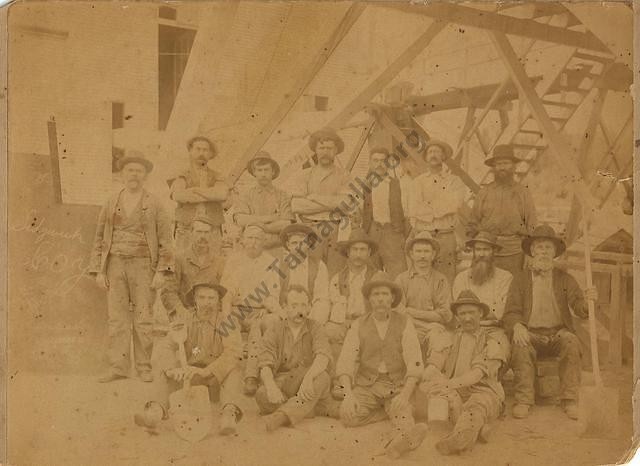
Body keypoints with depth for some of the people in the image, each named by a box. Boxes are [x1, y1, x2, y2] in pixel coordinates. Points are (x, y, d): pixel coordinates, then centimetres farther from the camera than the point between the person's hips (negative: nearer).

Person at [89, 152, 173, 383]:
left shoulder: (154, 205, -1)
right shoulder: (111, 204, 6)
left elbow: (165, 240, -4)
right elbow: (100, 239, 7)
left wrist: (162, 272, -13)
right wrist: (99, 272, -2)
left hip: (143, 266, -2)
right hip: (116, 266, 2)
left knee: (143, 318, -3)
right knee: (117, 316, -2)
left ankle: (144, 367, 7)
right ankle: (118, 368, 0)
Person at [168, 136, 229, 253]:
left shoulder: (217, 178, 9)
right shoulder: (181, 179, 5)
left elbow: (222, 194, -16)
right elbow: (178, 196, -20)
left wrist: (193, 190, -13)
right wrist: (211, 195, -15)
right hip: (187, 235, -1)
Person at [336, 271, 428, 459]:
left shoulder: (405, 323, -2)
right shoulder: (358, 326, 2)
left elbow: (415, 363, -9)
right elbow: (345, 362, -6)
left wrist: (405, 395, -25)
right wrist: (348, 394, -23)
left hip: (398, 386, -1)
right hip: (367, 385, 2)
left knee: (401, 408, -32)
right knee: (349, 415, -24)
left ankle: (405, 437, -61)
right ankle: (401, 411, -12)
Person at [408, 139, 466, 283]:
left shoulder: (454, 181, 9)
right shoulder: (418, 181, 13)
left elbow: (455, 204, -8)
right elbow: (414, 211, 2)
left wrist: (428, 207, -4)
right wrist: (441, 208, -4)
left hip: (446, 237, -1)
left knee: (447, 279, -5)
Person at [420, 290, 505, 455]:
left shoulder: (490, 344, 5)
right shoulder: (451, 339, 16)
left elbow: (477, 374, -12)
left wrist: (450, 383, -27)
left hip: (483, 392, -3)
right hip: (453, 393, 4)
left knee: (476, 406, -37)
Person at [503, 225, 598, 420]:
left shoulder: (564, 279, 13)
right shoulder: (520, 279, 11)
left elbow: (579, 308, 1)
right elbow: (511, 312, 4)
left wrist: (587, 300, -23)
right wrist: (517, 326, -20)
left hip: (558, 332, 1)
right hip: (531, 334, -1)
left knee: (571, 343, -31)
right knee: (520, 345, -33)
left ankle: (570, 400, -29)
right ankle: (523, 400, -32)